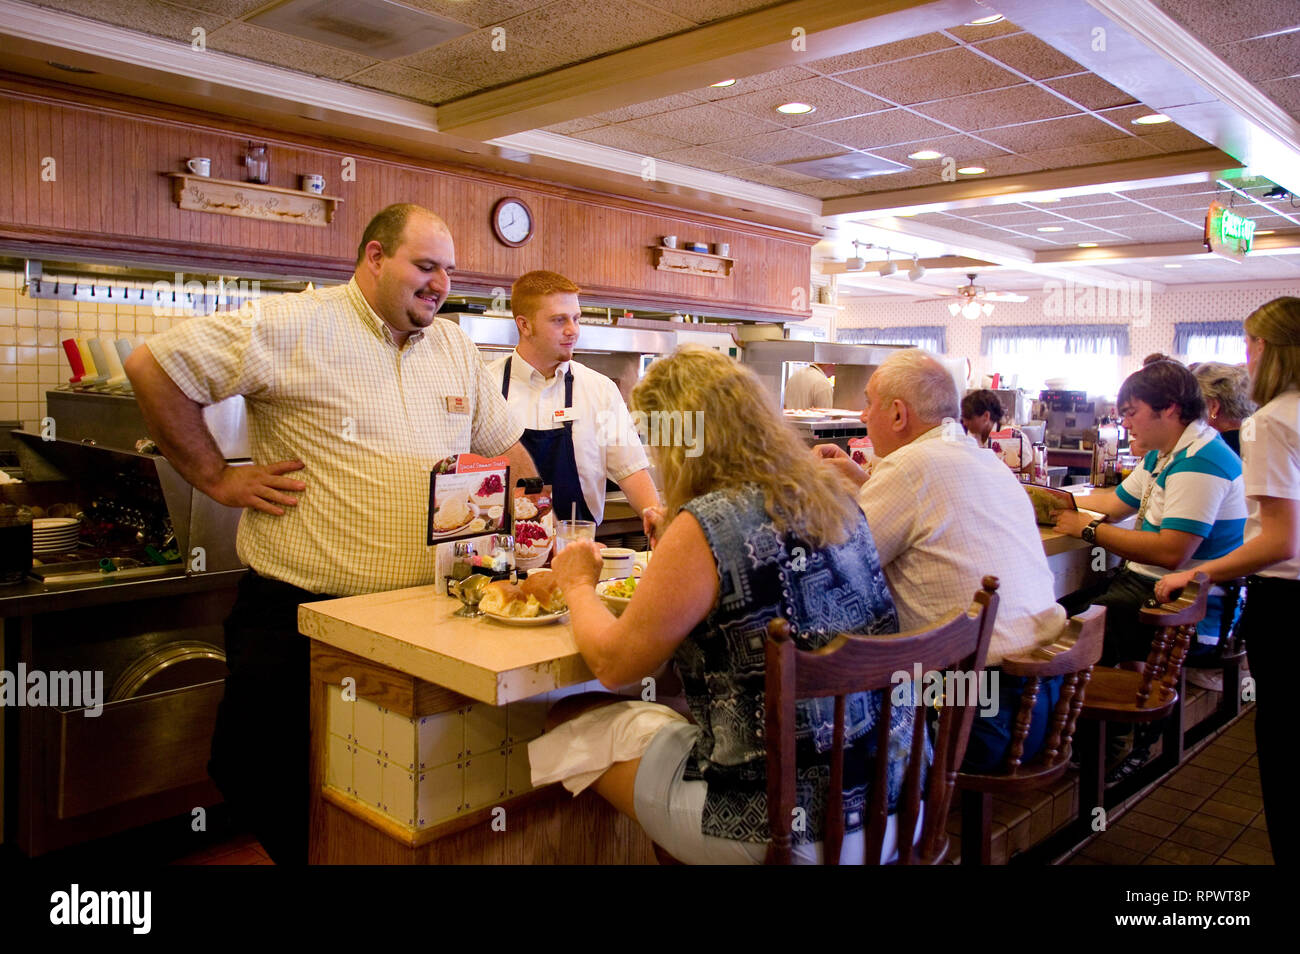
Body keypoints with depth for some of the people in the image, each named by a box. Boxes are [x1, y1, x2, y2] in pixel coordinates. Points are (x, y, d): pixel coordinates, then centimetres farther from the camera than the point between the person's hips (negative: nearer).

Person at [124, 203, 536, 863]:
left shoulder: (454, 347, 8)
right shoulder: (294, 326, -10)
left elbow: (505, 447, 17)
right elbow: (154, 367, -11)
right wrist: (218, 480, -10)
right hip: (296, 612, -4)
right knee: (255, 775, 7)